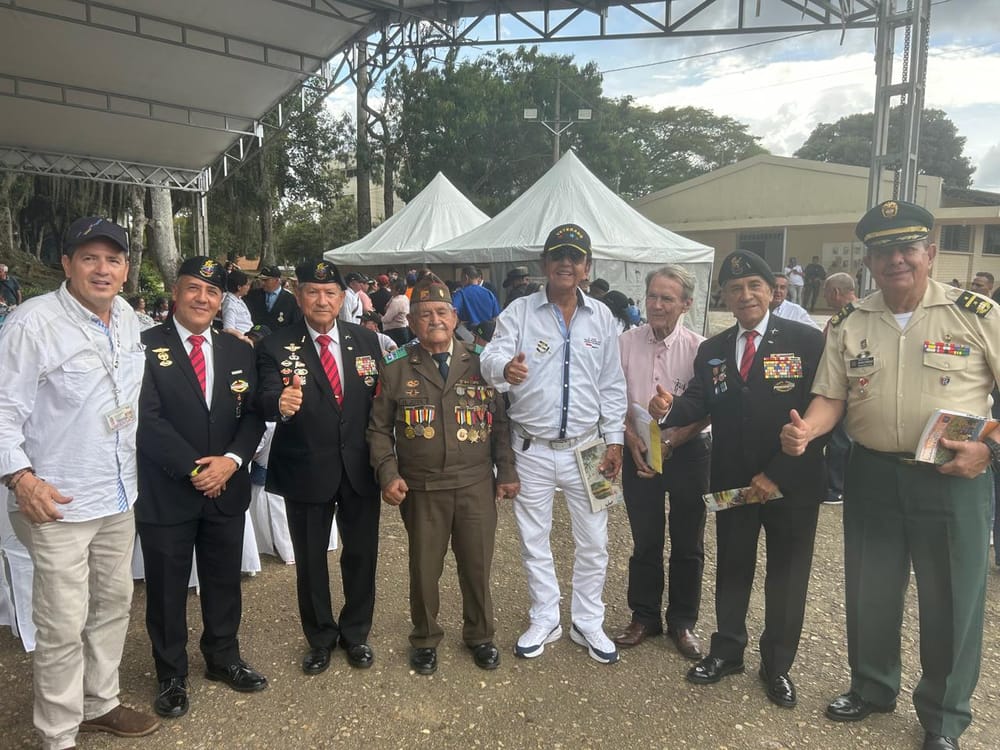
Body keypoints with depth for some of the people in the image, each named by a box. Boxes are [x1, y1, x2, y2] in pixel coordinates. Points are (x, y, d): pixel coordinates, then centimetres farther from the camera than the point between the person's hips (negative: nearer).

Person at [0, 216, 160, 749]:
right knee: (63, 626, 3)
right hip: (57, 503, -7)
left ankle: (99, 704, 39)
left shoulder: (128, 317, 5)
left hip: (118, 495, 7)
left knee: (113, 605, 19)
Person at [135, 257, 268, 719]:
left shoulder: (240, 352, 7)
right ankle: (171, 676, 31)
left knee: (224, 581, 17)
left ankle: (223, 659, 38)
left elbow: (253, 415, 3)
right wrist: (194, 469, -16)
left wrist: (231, 460, -13)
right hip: (166, 491, -4)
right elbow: (148, 418, -14)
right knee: (166, 589, 11)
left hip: (227, 489, 4)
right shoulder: (145, 347, -8)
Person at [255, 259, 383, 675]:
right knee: (310, 560, 14)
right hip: (306, 472, -2)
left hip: (360, 468, 2)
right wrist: (280, 403, -45)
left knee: (361, 554, 15)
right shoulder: (276, 347, -9)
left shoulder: (366, 340, 0)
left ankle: (355, 633, 39)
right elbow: (266, 402, -22)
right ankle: (320, 637, 38)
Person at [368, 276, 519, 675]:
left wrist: (507, 471, 3)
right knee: (424, 568, 12)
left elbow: (500, 421, 6)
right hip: (421, 489, -1)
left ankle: (480, 635, 36)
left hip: (476, 485, 1)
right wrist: (388, 474, -7)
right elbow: (379, 428, 3)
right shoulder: (395, 368, -1)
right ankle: (425, 639, 36)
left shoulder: (480, 362, 2)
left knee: (477, 565, 12)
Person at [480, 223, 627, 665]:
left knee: (593, 541, 10)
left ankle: (588, 623, 31)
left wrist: (614, 440, 2)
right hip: (532, 449, -1)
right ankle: (545, 621, 32)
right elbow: (492, 357, -20)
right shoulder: (519, 311, -5)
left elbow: (611, 384, 6)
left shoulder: (601, 317, 3)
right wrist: (505, 368, -44)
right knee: (534, 539, 12)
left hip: (585, 447, 2)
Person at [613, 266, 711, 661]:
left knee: (687, 544, 11)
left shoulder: (698, 348, -12)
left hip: (687, 452, -1)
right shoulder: (626, 342, -4)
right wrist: (633, 441, -9)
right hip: (638, 452, 2)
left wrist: (669, 444, -15)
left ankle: (682, 622, 30)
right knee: (645, 540, 13)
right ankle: (644, 617, 31)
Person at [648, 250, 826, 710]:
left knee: (786, 575, 12)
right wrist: (669, 408, -25)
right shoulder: (712, 351, 7)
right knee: (731, 568, 17)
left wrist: (777, 474, -17)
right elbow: (699, 404, -1)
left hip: (790, 485, -3)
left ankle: (777, 666, 32)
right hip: (732, 482, 4)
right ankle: (726, 651, 36)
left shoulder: (807, 342, -9)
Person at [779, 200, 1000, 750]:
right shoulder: (848, 324, 2)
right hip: (872, 475, 3)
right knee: (869, 591, 16)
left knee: (951, 601, 10)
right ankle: (871, 688, 40)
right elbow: (831, 396, 1)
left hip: (953, 478, -2)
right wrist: (806, 429, -18)